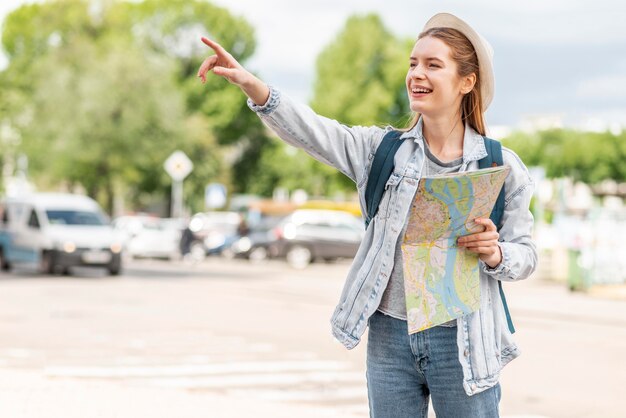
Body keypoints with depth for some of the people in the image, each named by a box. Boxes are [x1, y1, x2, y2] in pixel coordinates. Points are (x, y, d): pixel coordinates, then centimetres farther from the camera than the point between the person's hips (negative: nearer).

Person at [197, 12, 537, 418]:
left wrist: (496, 254, -20)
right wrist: (254, 86, -28)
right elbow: (316, 132, -12)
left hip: (461, 340, -2)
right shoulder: (383, 149, 4)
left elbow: (526, 254, 3)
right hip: (390, 335, 2)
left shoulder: (501, 166, -2)